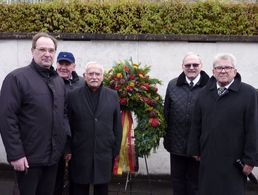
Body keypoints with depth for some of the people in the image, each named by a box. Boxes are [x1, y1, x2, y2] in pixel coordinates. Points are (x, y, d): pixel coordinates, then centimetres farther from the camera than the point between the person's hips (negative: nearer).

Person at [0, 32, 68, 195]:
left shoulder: (59, 80, 11)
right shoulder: (17, 78, -11)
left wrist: (66, 145, 11)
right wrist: (15, 154, -18)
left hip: (54, 156, 6)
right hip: (29, 157, -6)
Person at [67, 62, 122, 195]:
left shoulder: (113, 96, 2)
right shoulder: (73, 96, -2)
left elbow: (117, 126, 4)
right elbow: (68, 125, 1)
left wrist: (115, 150, 3)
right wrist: (68, 150, -1)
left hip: (105, 155, 1)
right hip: (80, 155, -1)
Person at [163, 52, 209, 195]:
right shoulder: (173, 85, 2)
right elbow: (166, 113, 4)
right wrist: (166, 138, 4)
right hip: (177, 143, 3)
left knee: (195, 181, 15)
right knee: (177, 180, 17)